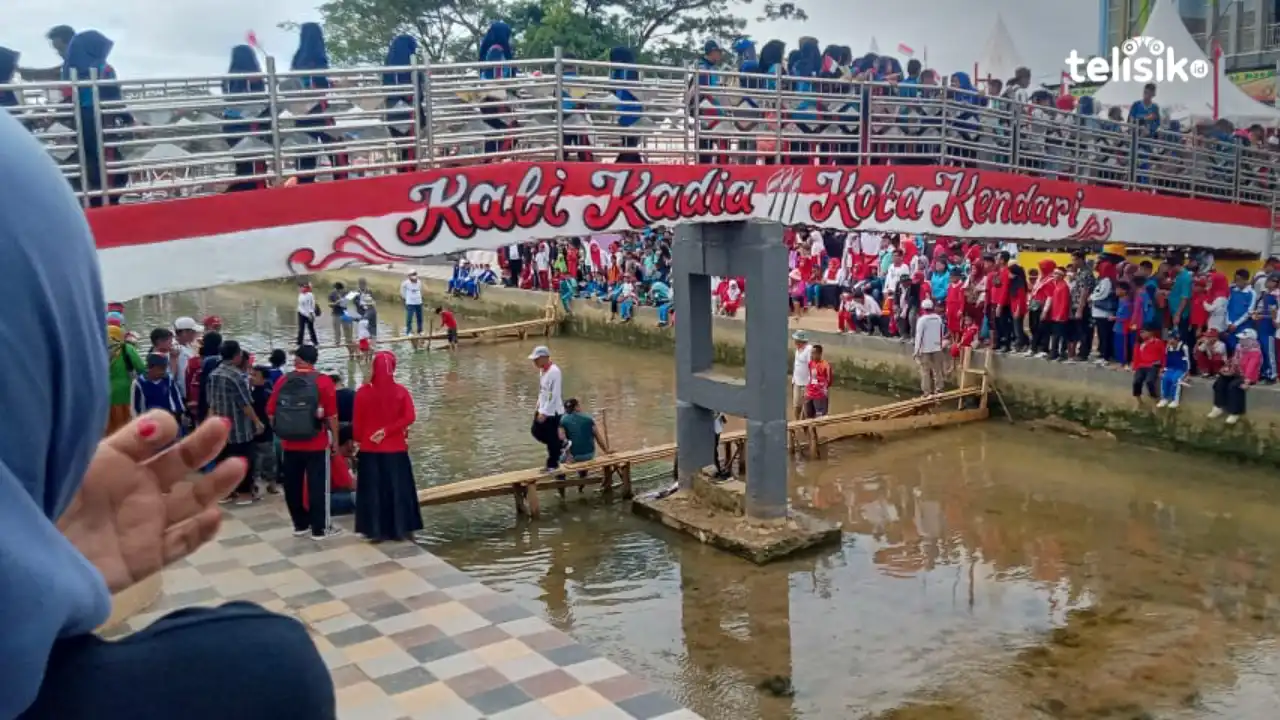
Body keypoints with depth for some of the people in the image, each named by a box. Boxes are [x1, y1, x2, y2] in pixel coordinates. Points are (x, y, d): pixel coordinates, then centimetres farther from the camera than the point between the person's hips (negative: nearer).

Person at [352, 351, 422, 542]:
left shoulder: (363, 392, -9)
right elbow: (409, 417, -13)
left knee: (373, 491, 9)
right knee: (399, 489, 11)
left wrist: (358, 440, 11)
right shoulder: (401, 391, -7)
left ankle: (376, 531, 12)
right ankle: (401, 530, 14)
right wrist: (387, 430, -10)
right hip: (396, 449, 0)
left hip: (369, 449, 0)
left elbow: (357, 422, -3)